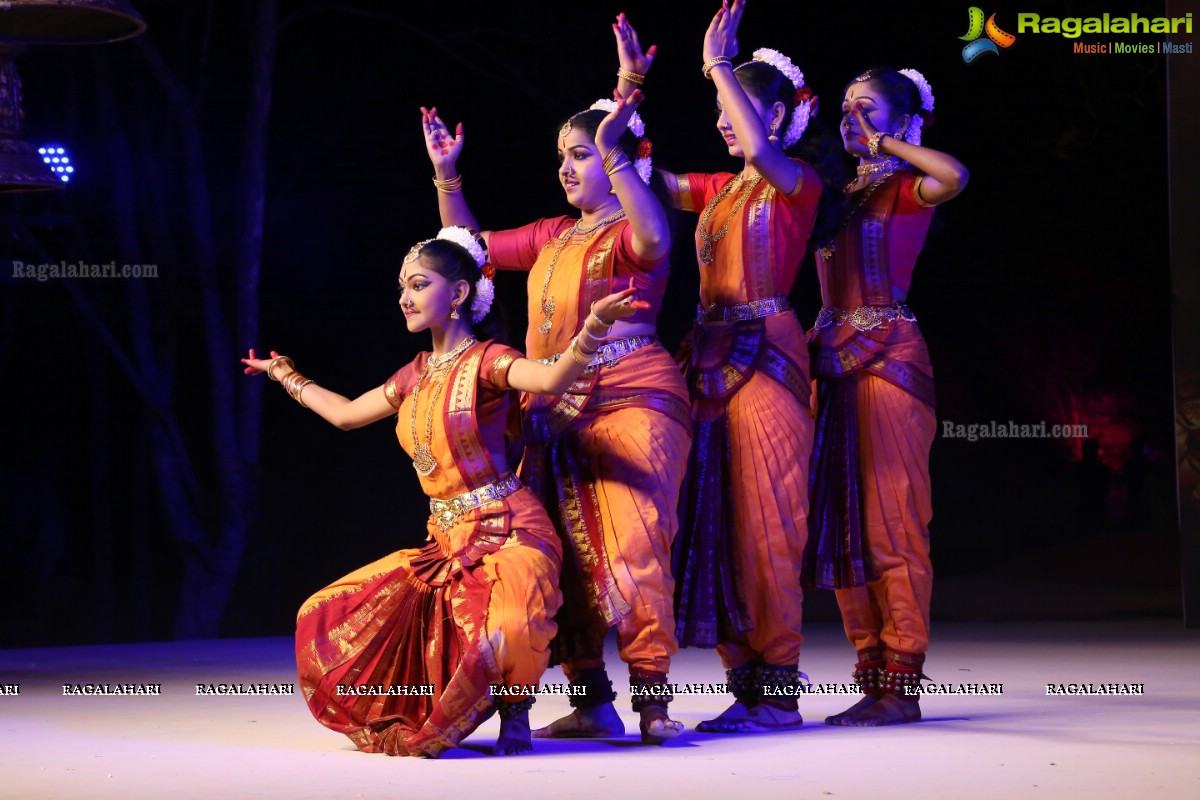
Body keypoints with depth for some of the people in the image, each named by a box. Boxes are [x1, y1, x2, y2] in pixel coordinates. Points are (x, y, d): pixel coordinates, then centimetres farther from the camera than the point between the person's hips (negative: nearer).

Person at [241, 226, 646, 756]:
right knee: (327, 620, -2)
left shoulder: (484, 361, -7)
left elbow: (552, 379, -27)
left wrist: (595, 325, -45)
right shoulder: (415, 375, 15)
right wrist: (285, 375, 43)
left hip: (506, 533, -7)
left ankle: (514, 707, -3)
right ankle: (421, 714, 14)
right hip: (446, 543, 7)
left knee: (506, 630, -39)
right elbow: (346, 413, 32)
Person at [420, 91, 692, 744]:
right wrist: (446, 174, 18)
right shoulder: (552, 236, 20)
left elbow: (655, 240, -28)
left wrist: (614, 156, -30)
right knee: (563, 553, 3)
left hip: (630, 400, -8)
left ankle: (652, 700, -15)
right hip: (556, 413, 8)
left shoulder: (629, 233, -3)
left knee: (632, 542, -18)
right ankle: (590, 703, 10)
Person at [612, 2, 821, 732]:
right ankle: (745, 685, 10)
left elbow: (761, 147, -25)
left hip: (766, 355, -7)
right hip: (713, 356, 8)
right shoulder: (719, 190, 18)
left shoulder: (798, 183, -2)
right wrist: (631, 88, 9)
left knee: (766, 519, -7)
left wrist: (719, 65, -17)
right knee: (718, 519, 5)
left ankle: (780, 691, -2)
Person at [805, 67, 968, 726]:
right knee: (842, 524, 7)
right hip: (834, 362, 8)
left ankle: (902, 687, -3)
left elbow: (955, 176, -25)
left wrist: (885, 143, -12)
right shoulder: (841, 192, 17)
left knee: (891, 519, -7)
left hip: (888, 358, -7)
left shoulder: (905, 188, -2)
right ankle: (872, 678, 13)